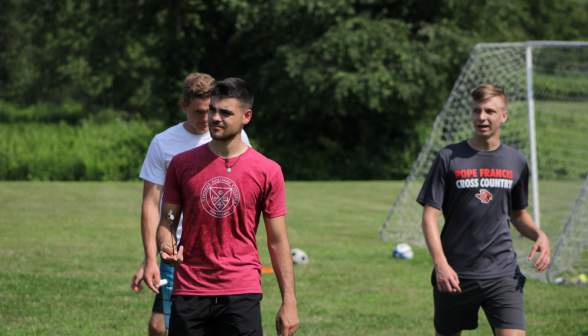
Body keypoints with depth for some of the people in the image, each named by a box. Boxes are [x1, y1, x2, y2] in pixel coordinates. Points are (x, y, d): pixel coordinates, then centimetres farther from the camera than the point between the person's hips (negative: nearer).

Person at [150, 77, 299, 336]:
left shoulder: (267, 171, 1)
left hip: (242, 293, -2)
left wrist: (289, 302, 0)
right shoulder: (182, 164, 5)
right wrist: (166, 246, -13)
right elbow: (167, 221, 11)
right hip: (189, 292, 2)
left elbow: (277, 241, 3)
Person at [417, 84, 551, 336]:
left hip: (503, 274, 1)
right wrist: (440, 263, -18)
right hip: (455, 275, -1)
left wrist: (539, 235, -1)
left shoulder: (516, 162, 8)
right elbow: (429, 215, -5)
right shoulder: (449, 158, -2)